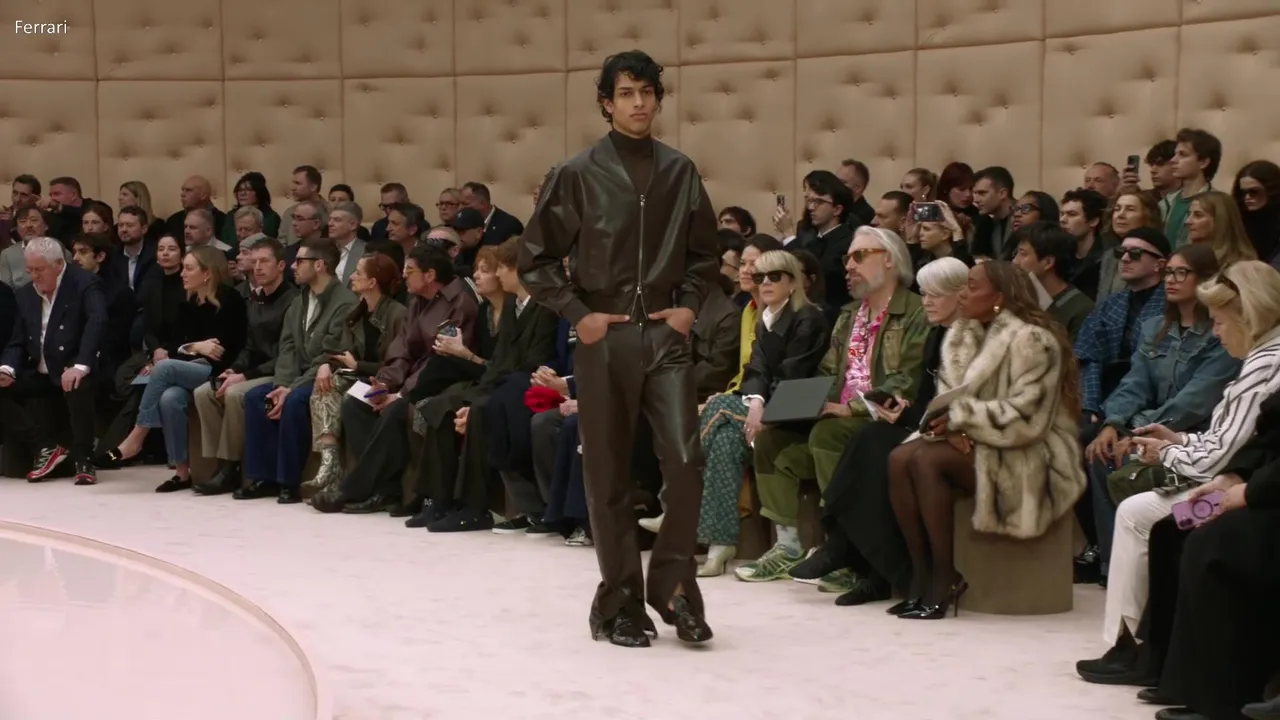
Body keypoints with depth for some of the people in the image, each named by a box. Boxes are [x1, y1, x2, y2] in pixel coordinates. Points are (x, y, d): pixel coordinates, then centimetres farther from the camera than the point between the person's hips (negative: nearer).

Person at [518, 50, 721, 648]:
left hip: (666, 335, 2)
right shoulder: (577, 174, -3)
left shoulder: (680, 172, 6)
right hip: (604, 338, -2)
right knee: (609, 476, 4)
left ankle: (671, 582, 8)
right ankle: (620, 602, 15)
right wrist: (577, 314, -6)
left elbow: (705, 253, 17)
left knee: (685, 460, -10)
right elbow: (536, 258, 2)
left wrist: (690, 305, 3)